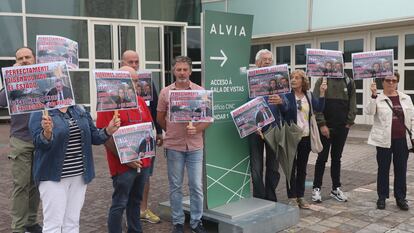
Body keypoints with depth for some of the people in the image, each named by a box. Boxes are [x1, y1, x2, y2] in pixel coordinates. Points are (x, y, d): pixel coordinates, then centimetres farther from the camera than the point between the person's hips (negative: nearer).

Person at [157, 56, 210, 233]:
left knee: (196, 186, 5)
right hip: (173, 146, 0)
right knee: (175, 186, 9)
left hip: (195, 146, 0)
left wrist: (197, 129, -16)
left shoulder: (200, 91, 1)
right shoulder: (165, 92, 1)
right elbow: (160, 118, 11)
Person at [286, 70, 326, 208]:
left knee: (302, 168, 12)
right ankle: (292, 197, 12)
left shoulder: (309, 95, 7)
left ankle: (300, 196, 22)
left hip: (306, 136, 4)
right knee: (291, 167, 2)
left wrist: (322, 93, -12)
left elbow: (319, 109, -3)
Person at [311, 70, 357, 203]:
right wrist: (321, 124, -15)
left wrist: (349, 122, -3)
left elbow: (352, 104, 6)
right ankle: (316, 188, 14)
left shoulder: (349, 82, 6)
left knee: (337, 158, 12)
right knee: (322, 158, 3)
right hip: (325, 127, -3)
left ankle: (336, 188, 21)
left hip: (342, 127, 3)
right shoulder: (322, 80, -5)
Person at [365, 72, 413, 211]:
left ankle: (400, 197, 19)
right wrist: (374, 95, -27)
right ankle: (382, 197, 16)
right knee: (383, 169, 5)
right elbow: (369, 112, -18)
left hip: (402, 140, 3)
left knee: (401, 169, 8)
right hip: (384, 140, -3)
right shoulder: (377, 99, -1)